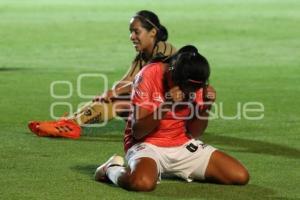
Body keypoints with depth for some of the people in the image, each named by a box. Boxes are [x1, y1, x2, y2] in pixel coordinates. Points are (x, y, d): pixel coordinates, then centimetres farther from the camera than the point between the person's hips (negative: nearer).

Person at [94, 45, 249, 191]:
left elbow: (194, 133, 2)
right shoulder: (149, 75, -17)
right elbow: (137, 132, -19)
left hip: (183, 145, 6)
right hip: (147, 144, -6)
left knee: (240, 176, -8)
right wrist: (166, 105, -31)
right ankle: (112, 169, -4)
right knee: (142, 182, -42)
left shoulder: (195, 83, -2)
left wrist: (206, 106, -15)